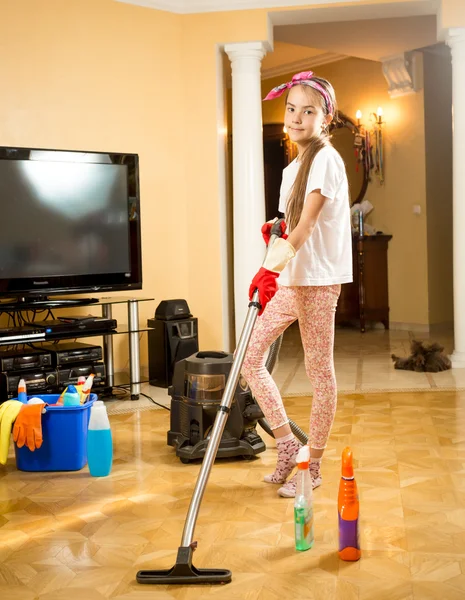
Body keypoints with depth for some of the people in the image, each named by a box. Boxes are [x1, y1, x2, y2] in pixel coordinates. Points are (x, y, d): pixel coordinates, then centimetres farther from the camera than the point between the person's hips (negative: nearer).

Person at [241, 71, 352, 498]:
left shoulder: (325, 159, -11)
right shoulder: (295, 167, 16)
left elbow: (306, 224, -24)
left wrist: (272, 267, -35)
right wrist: (274, 231, 5)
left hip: (318, 280, -9)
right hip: (289, 279, 9)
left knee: (320, 370, 1)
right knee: (251, 357, 5)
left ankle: (313, 466, 13)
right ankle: (288, 445, 17)